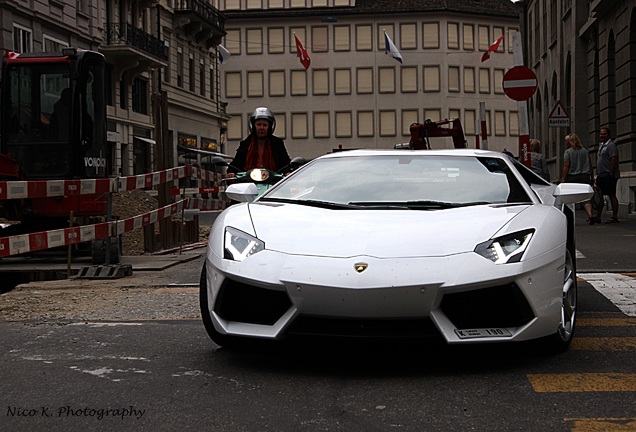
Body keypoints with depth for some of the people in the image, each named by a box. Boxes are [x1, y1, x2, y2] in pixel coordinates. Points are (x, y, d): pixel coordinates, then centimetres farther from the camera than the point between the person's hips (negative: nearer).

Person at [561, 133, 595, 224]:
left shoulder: (568, 152, -4)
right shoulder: (585, 151, 11)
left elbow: (566, 166, -10)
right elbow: (590, 166, 14)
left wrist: (563, 178, -9)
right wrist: (592, 178, 19)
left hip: (572, 178, -4)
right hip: (585, 177, 4)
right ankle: (590, 214, -20)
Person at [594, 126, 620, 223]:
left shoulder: (611, 145, -11)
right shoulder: (601, 145, 20)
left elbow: (614, 159, -19)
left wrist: (611, 174, -22)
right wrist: (598, 173, 18)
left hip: (609, 175, -10)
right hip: (601, 175, 10)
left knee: (612, 195, -7)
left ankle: (614, 217, -5)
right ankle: (598, 217, 14)